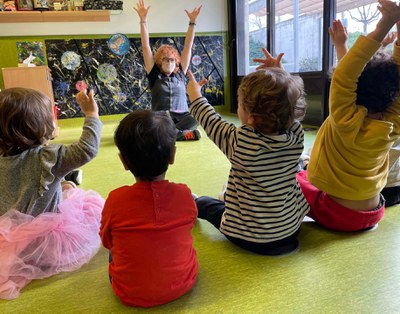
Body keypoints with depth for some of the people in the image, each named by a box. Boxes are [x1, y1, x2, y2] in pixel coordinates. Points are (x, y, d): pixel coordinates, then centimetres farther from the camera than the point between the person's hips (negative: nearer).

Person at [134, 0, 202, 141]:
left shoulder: (180, 73, 11)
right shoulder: (154, 75, 7)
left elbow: (188, 46, 8)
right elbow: (146, 46, 3)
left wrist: (192, 21, 4)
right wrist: (143, 19, -2)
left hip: (181, 117, 1)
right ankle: (184, 134, -26)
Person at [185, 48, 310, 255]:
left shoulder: (241, 141, -29)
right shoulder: (297, 133, -17)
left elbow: (213, 125, -9)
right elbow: (284, 103, 6)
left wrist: (195, 97, 6)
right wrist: (280, 75, 5)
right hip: (292, 227, 5)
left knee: (206, 203, 23)